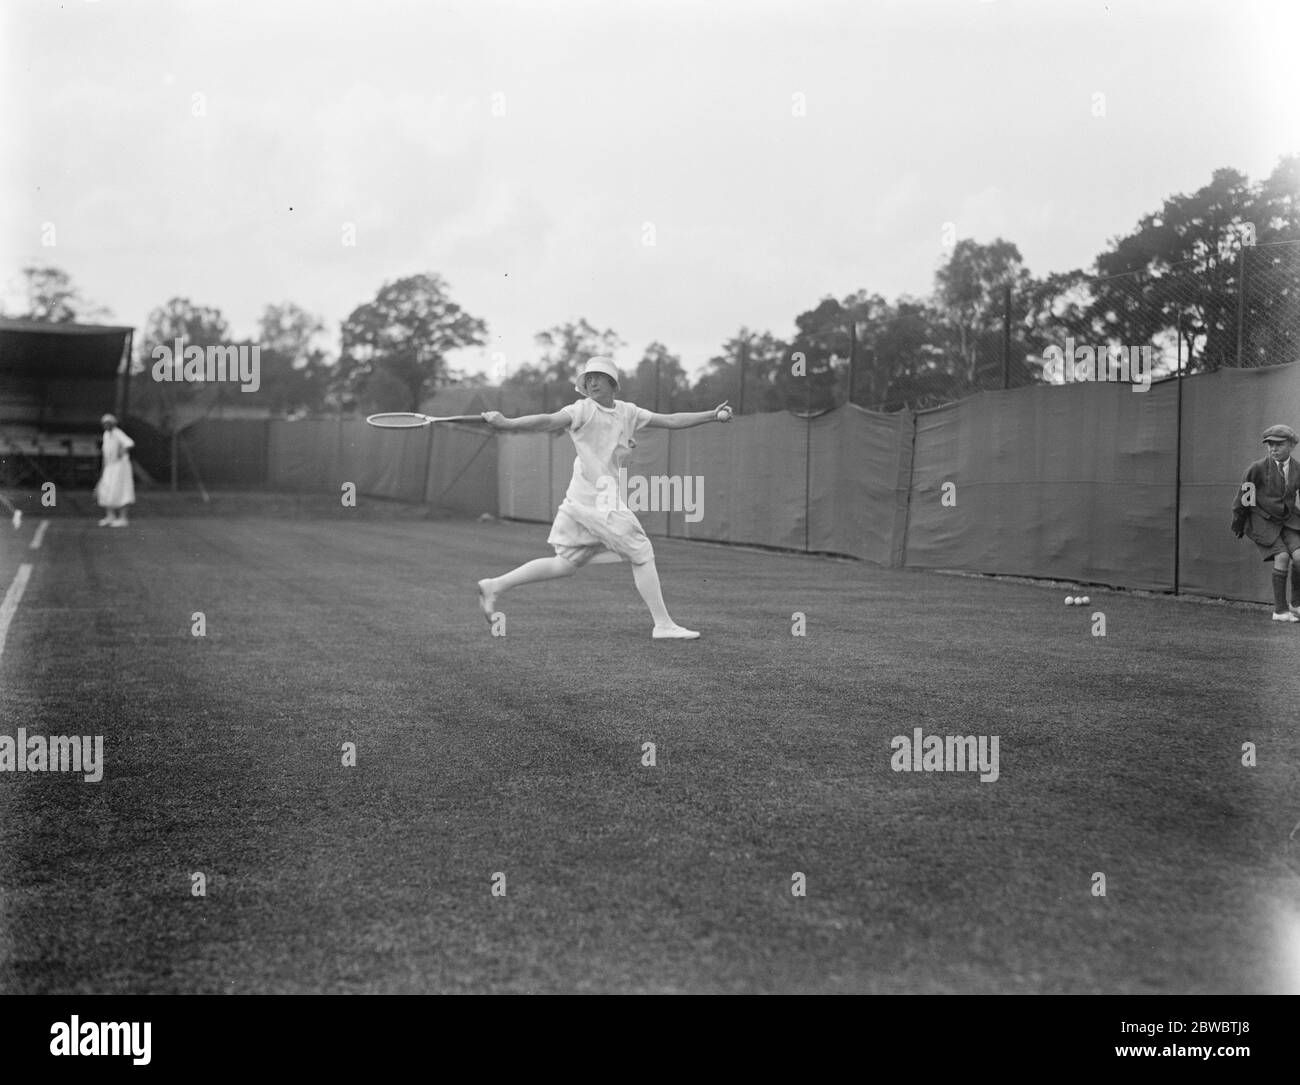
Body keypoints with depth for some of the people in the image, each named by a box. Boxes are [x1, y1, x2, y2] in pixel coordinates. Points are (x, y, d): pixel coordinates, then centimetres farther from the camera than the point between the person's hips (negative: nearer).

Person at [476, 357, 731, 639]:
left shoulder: (627, 412, 14)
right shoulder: (584, 410, -8)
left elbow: (671, 420, 17)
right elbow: (549, 421, -22)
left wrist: (712, 415, 12)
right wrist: (507, 424, -38)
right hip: (595, 498, -8)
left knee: (566, 564, 13)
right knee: (642, 555, -4)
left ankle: (495, 586, 17)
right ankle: (663, 625, 4)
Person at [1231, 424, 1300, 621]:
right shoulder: (1258, 468, -14)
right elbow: (1243, 497, -3)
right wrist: (1238, 525, 6)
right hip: (1261, 521, -4)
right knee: (1282, 557, -20)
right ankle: (1279, 609, -9)